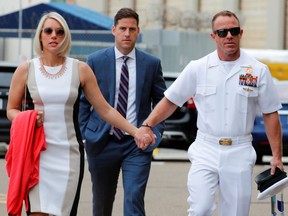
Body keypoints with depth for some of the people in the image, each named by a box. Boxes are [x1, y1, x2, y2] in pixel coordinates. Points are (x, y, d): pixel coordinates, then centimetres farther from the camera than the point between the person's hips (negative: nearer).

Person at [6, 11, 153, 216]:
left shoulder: (80, 69, 4)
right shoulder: (25, 70, 3)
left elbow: (105, 109, 6)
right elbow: (11, 110, 12)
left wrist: (137, 131, -2)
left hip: (69, 153, 1)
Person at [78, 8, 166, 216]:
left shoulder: (152, 63, 3)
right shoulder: (96, 61, 1)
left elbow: (162, 101, 11)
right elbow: (83, 100, 5)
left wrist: (156, 131, 0)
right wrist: (84, 133, -2)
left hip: (137, 144, -1)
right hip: (102, 142, 1)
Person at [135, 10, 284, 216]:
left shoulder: (258, 71, 2)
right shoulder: (197, 68, 2)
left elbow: (270, 115, 5)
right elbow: (170, 101, 7)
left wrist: (277, 156, 1)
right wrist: (147, 126, -6)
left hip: (239, 154, 1)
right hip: (205, 151, 0)